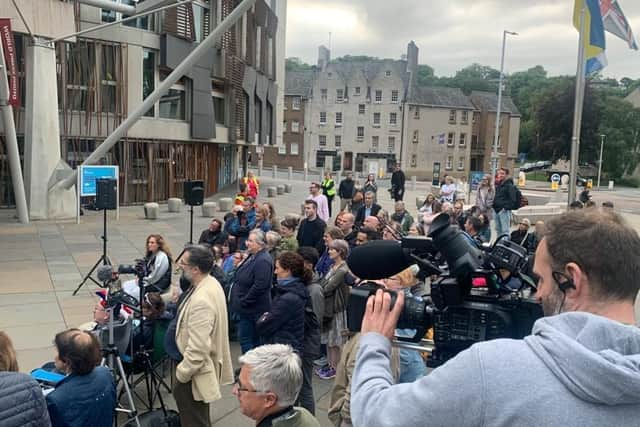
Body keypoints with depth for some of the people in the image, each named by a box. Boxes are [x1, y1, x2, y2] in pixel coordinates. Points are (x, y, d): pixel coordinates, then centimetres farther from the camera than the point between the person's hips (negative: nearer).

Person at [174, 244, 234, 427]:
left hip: (196, 372, -10)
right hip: (201, 364, 10)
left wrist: (181, 374, -17)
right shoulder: (211, 283, -1)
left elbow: (198, 349, -31)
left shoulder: (202, 300, -32)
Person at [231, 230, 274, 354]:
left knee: (245, 339, -3)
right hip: (246, 308, 10)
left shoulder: (263, 261, -22)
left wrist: (243, 302, -19)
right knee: (254, 339, 17)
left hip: (253, 310, -10)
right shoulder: (253, 257, 11)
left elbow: (259, 286, -28)